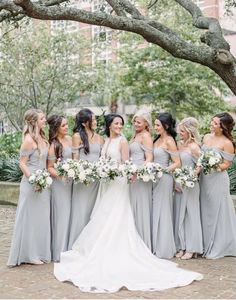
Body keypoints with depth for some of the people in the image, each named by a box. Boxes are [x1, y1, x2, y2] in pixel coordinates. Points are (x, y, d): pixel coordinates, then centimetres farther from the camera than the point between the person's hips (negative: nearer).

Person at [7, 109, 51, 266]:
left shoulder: (42, 138, 9)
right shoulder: (29, 139, -14)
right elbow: (22, 163, -13)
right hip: (32, 184, -8)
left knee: (42, 218, 14)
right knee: (30, 218, 1)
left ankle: (40, 252, 24)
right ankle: (29, 254, 12)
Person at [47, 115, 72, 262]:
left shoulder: (69, 139, 7)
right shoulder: (53, 145, -12)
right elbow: (50, 167, -11)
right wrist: (60, 175, -27)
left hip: (71, 181, 7)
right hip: (60, 182, -6)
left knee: (70, 214, 10)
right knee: (61, 215, -2)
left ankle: (68, 249, 21)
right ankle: (59, 252, 8)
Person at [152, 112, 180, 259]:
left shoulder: (169, 141, -10)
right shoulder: (158, 139, 12)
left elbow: (177, 163, -12)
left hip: (164, 179, -8)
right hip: (154, 179, 8)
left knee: (161, 212, -1)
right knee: (154, 212, 10)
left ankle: (163, 249, 9)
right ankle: (156, 246, 19)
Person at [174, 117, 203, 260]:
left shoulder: (194, 147, -11)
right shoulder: (179, 144, 8)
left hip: (190, 185, -7)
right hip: (178, 184, 7)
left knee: (190, 215, 1)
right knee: (179, 215, 9)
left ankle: (191, 248, 10)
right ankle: (182, 246, 17)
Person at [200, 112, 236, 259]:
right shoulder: (206, 137, 8)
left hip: (218, 180, -6)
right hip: (204, 179, 6)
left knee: (217, 212, 2)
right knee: (205, 212, 11)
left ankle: (217, 248, 15)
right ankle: (207, 245, 23)